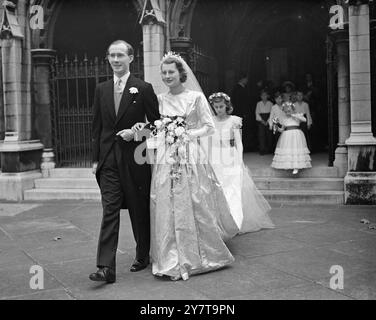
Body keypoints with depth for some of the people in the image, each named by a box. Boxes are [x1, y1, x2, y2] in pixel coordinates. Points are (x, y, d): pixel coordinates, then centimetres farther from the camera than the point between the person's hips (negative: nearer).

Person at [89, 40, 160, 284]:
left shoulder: (143, 89, -2)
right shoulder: (102, 90, 10)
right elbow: (97, 126, 12)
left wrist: (136, 132, -14)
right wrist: (96, 158, 7)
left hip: (135, 159, -2)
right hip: (109, 160, 3)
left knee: (140, 211, 10)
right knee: (110, 211, -4)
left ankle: (143, 256, 29)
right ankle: (106, 268, -6)